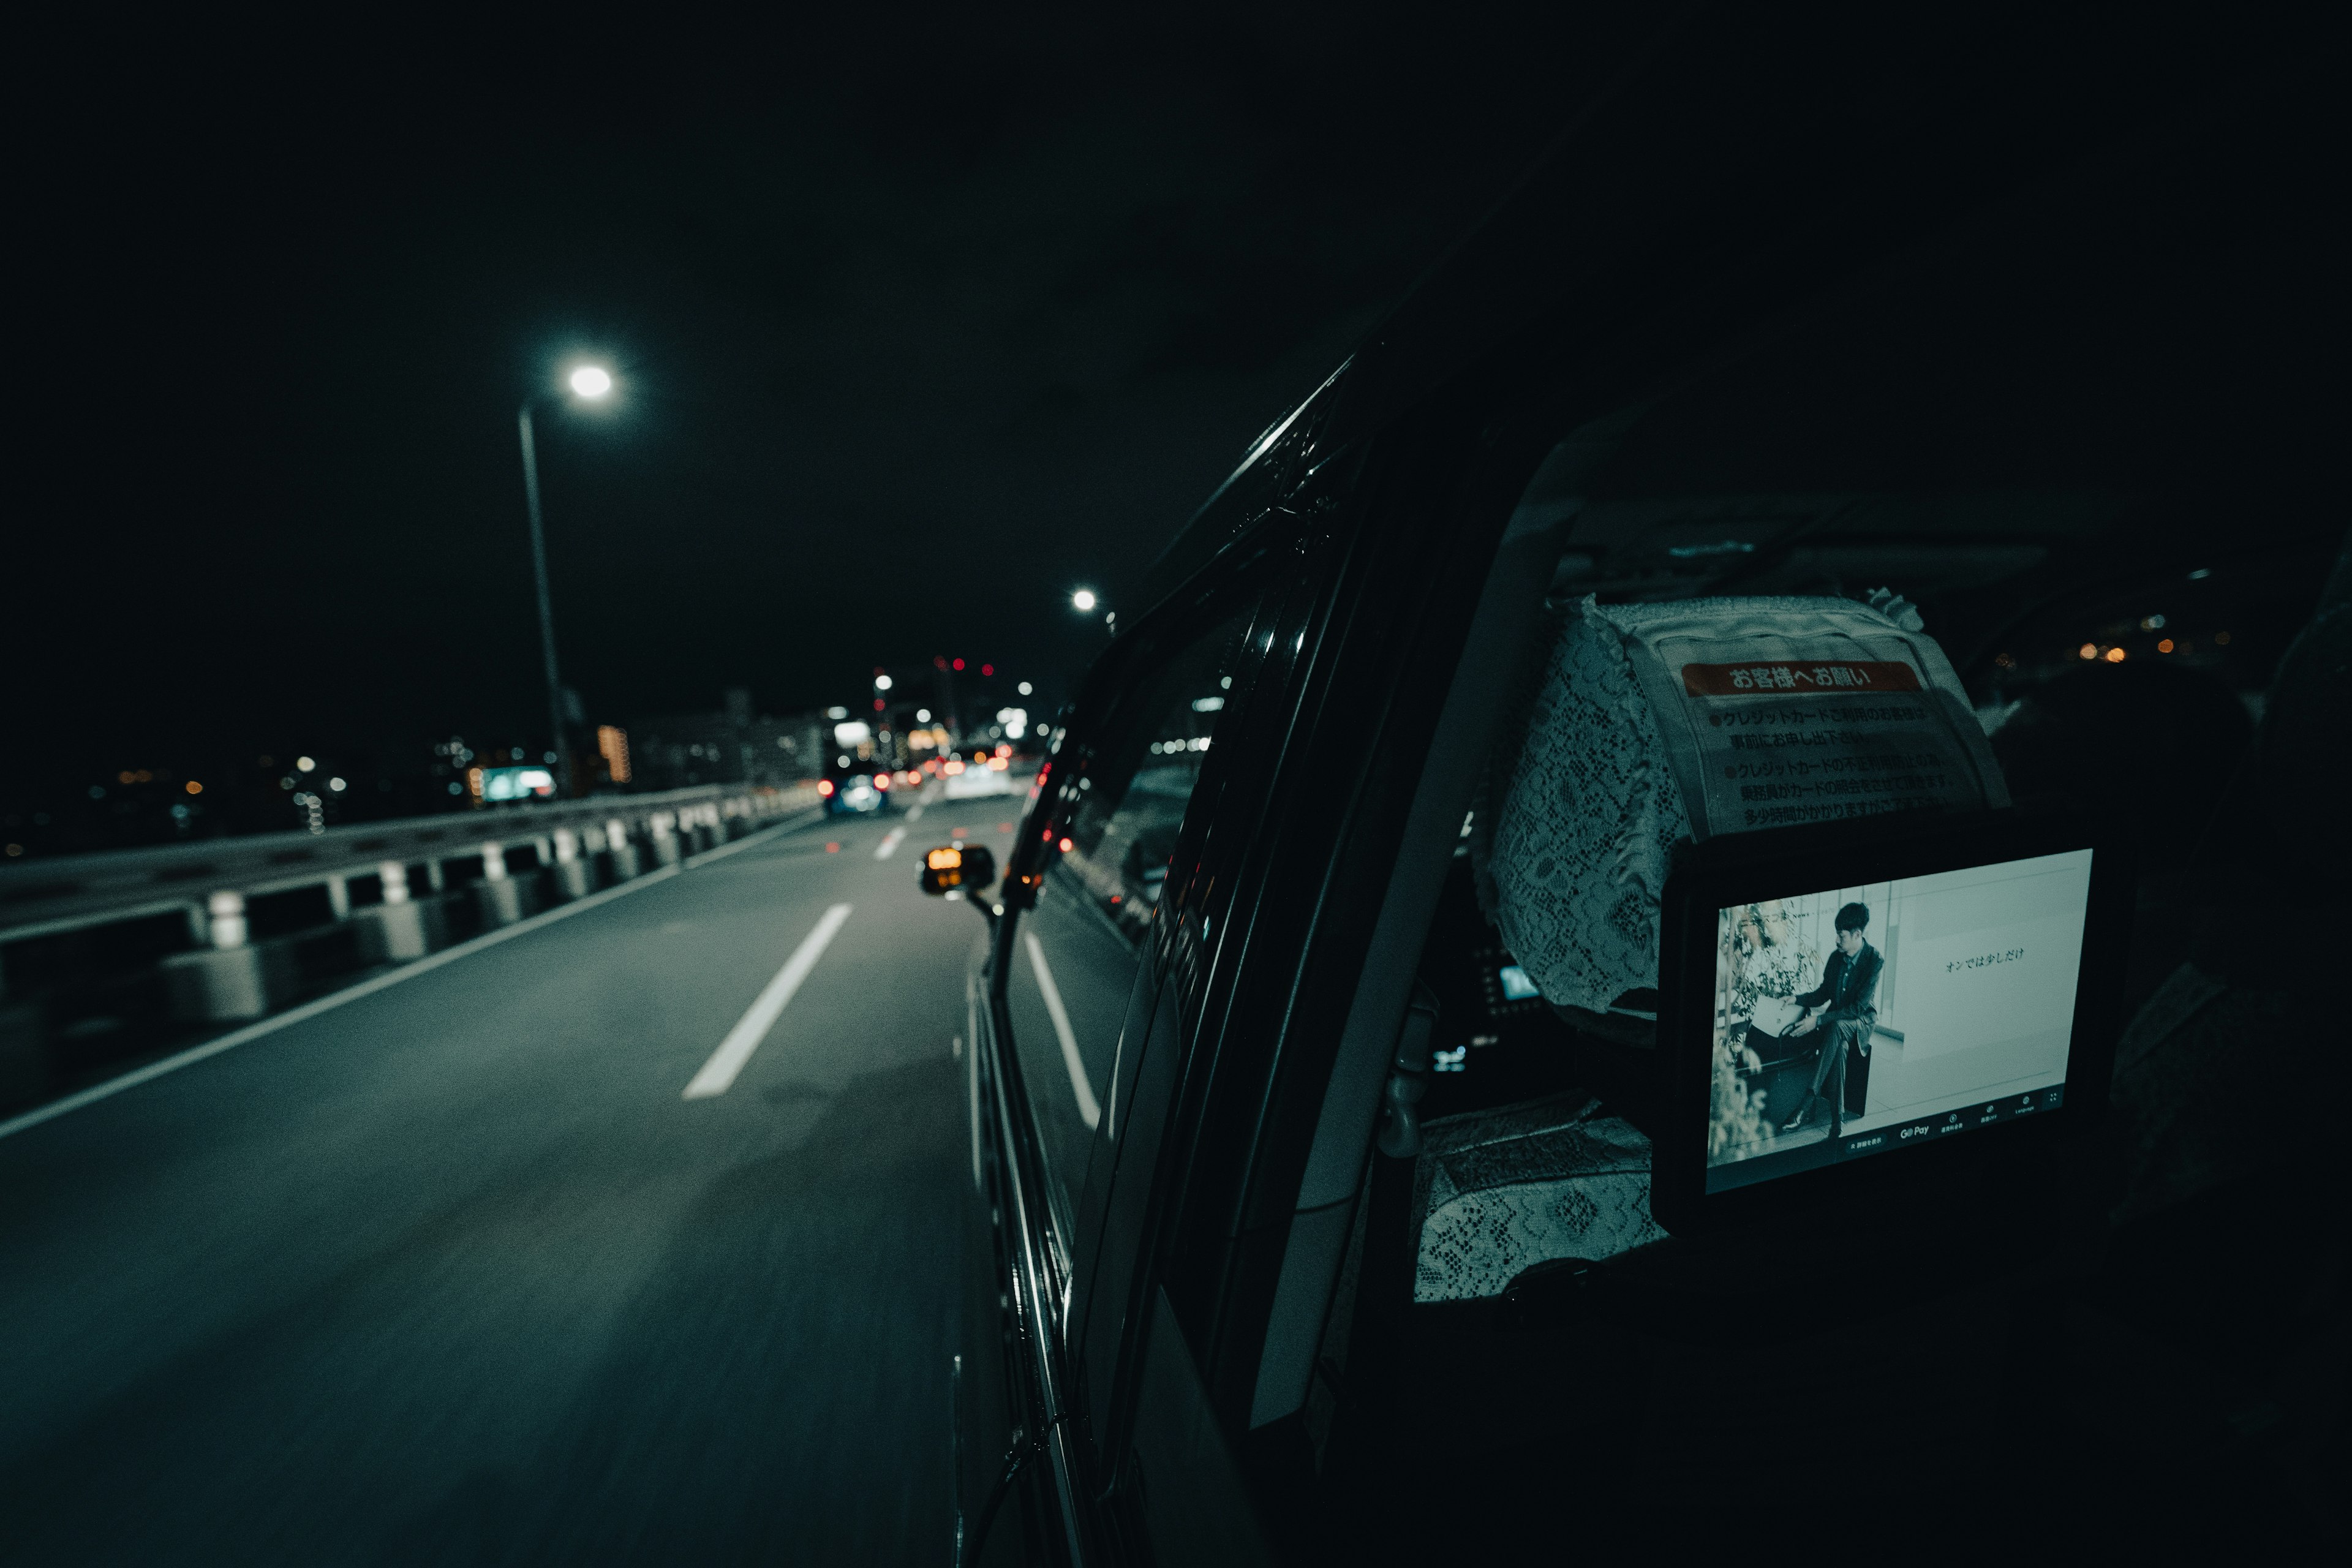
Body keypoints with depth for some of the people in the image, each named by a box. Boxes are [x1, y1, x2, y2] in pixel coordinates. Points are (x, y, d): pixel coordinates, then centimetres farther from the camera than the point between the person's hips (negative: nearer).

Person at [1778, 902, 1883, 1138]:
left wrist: (1818, 1021, -31)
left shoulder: (1875, 961, -18)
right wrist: (1796, 1000, -6)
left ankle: (1807, 1103, -45)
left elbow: (1858, 1008, -23)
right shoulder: (1836, 957, 1)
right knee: (1840, 1046, -29)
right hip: (1836, 1020, 6)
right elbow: (1824, 995, 13)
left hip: (1863, 1021, -6)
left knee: (1838, 1027, -39)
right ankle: (1838, 1118, -28)